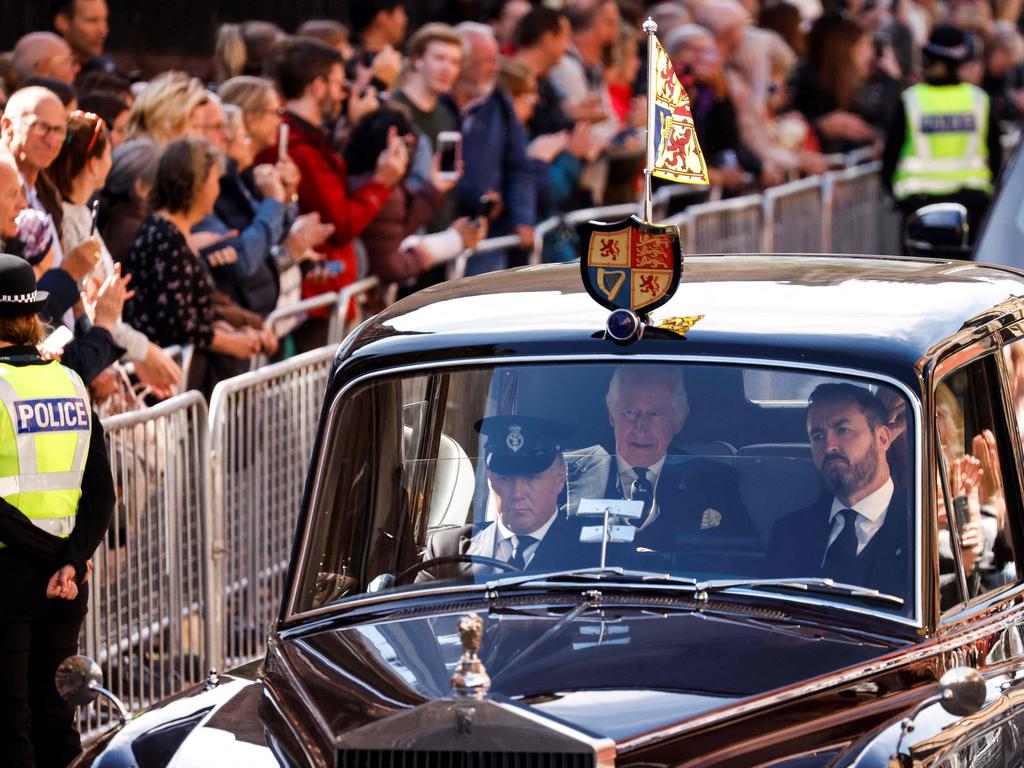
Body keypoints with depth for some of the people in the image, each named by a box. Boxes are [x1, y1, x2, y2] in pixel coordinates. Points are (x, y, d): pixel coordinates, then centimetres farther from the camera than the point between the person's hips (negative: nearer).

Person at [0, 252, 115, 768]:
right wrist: (72, 559, -5)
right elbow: (102, 493, 4)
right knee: (55, 720, 13)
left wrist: (52, 553, -11)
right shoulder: (70, 383, 8)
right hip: (67, 583, 6)